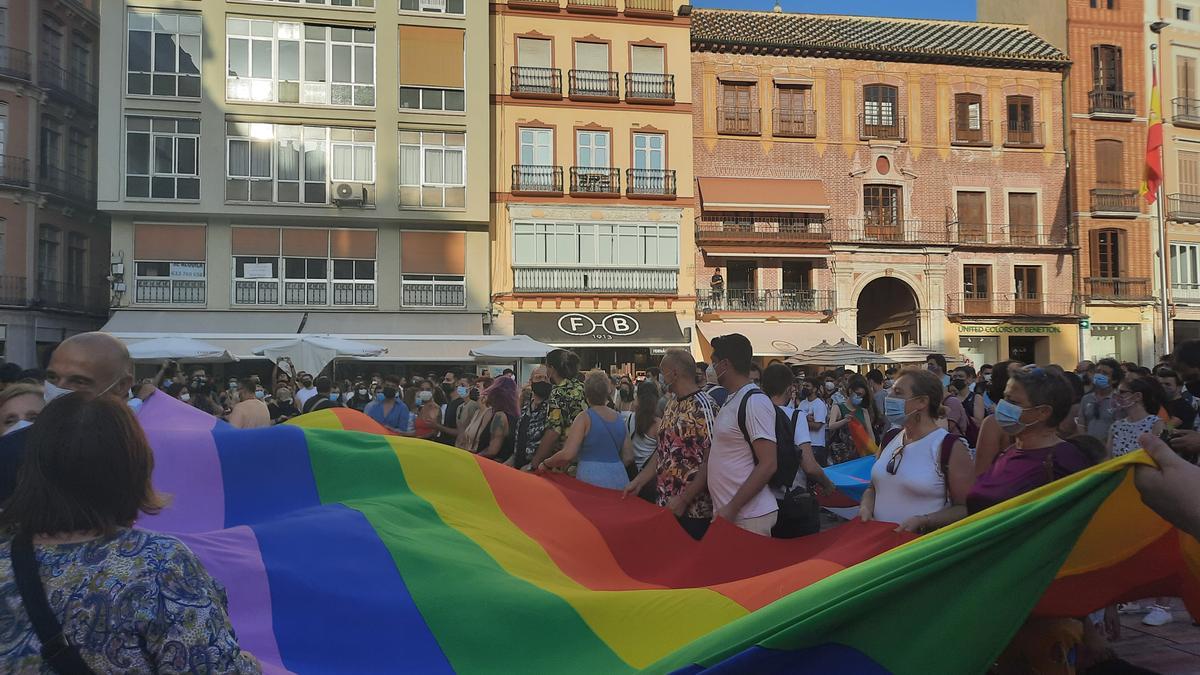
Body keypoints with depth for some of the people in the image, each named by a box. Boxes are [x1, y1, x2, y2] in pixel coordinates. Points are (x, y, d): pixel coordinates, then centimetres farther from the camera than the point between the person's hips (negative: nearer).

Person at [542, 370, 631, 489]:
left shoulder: (584, 417, -8)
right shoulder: (619, 418, 8)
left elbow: (567, 454, -17)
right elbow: (628, 457, 13)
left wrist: (545, 464, -1)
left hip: (591, 480, -5)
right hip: (619, 480, 5)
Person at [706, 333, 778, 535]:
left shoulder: (755, 402, -16)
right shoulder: (732, 400, 13)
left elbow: (768, 465, -20)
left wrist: (732, 508, -21)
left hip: (748, 518, -9)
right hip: (728, 512, 9)